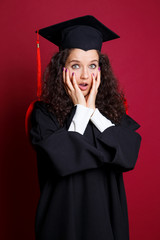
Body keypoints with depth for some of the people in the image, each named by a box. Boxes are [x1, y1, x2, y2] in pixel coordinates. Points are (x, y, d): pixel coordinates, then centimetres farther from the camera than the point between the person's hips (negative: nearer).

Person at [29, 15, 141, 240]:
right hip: (64, 215, -3)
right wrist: (81, 109, -15)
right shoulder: (44, 113, -9)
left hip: (107, 214, 3)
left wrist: (93, 111, -14)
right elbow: (62, 160, -23)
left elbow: (129, 156, -14)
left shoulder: (111, 109, 0)